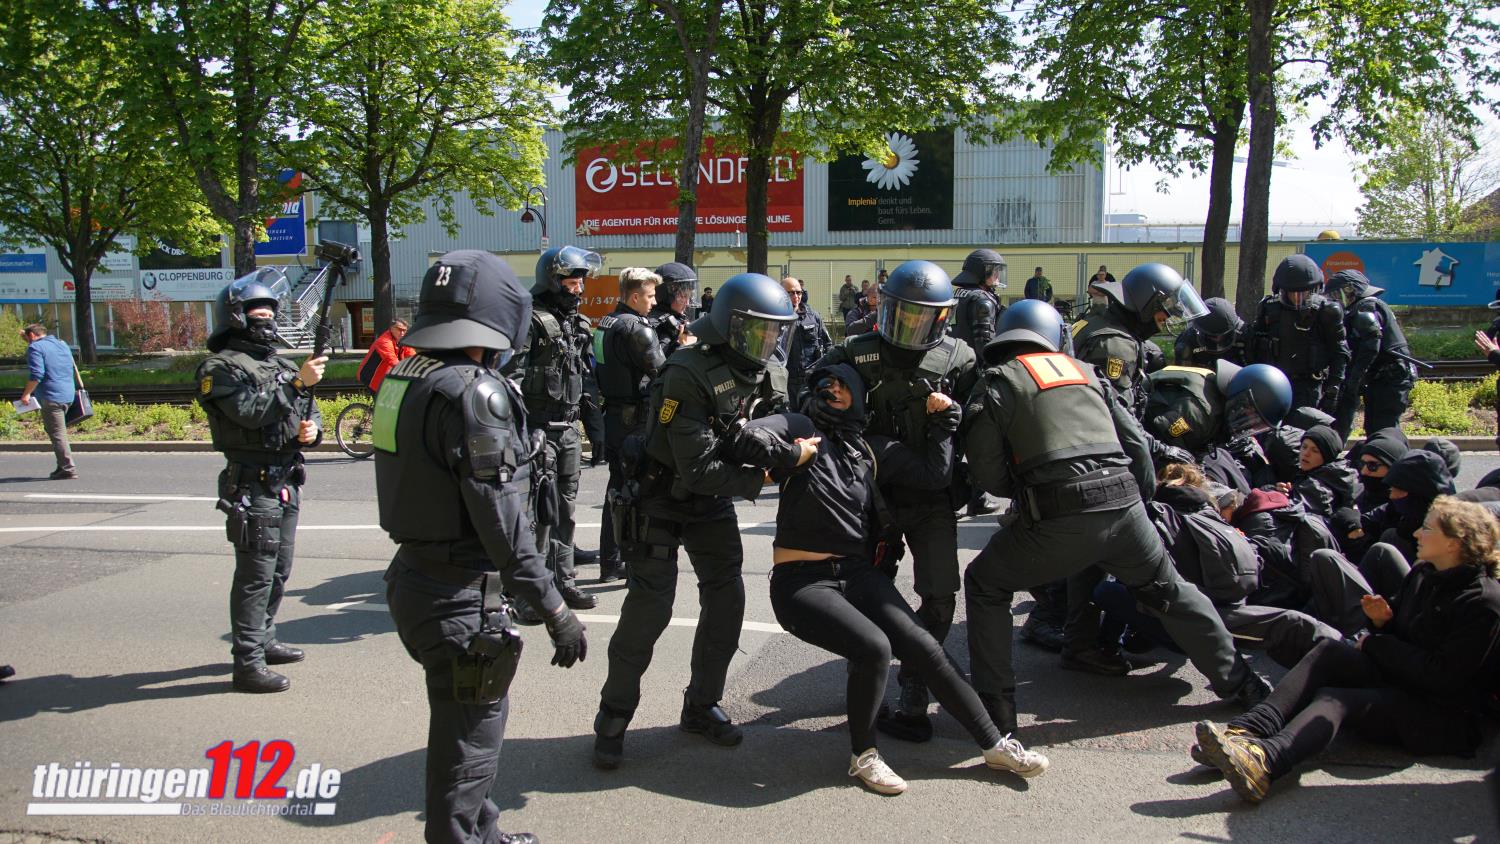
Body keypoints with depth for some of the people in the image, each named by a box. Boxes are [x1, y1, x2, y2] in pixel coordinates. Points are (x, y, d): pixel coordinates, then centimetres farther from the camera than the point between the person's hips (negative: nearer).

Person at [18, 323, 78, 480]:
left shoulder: (35, 347, -6)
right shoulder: (62, 344, 18)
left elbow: (36, 374, -17)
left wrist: (26, 394, -8)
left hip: (51, 396, -8)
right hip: (68, 394, 8)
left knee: (57, 434, -5)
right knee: (59, 432, 17)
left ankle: (68, 469, -8)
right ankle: (63, 466, 17)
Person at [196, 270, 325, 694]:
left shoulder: (281, 364, 19)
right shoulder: (222, 367, -7)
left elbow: (309, 411, 21)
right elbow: (251, 411, -22)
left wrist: (312, 428, -1)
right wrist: (298, 384, -24)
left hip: (286, 483, 9)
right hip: (253, 487, -8)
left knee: (278, 571, 17)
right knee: (255, 575, -8)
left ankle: (263, 640, 32)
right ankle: (248, 663, -3)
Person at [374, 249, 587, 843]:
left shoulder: (406, 379, 7)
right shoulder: (476, 392, -21)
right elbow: (500, 517, -23)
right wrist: (553, 608, -19)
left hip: (413, 576, 9)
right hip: (459, 594, -9)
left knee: (466, 723, 24)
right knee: (469, 738, 5)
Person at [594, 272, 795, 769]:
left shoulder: (769, 376, -4)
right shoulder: (688, 375, -27)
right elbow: (698, 468, -29)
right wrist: (756, 481, -30)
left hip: (713, 503, 7)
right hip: (661, 500, -6)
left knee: (726, 598, 3)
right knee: (650, 607, -8)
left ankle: (701, 707, 21)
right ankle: (614, 717, 10)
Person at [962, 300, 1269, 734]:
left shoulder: (997, 383, 7)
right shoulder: (1084, 372, 20)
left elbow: (987, 472, 1)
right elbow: (1135, 441, 18)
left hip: (1057, 519, -4)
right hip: (1124, 506, 5)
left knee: (985, 586, 16)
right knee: (1169, 591, 28)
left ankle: (997, 710, 10)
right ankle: (1239, 682, 41)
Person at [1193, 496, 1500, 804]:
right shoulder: (1422, 574, 10)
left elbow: (1443, 677, -21)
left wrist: (1374, 645, -11)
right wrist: (1383, 620, -5)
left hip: (1445, 718, -7)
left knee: (1335, 698, -30)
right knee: (1330, 651, -19)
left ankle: (1265, 761, -56)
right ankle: (1250, 729, -36)